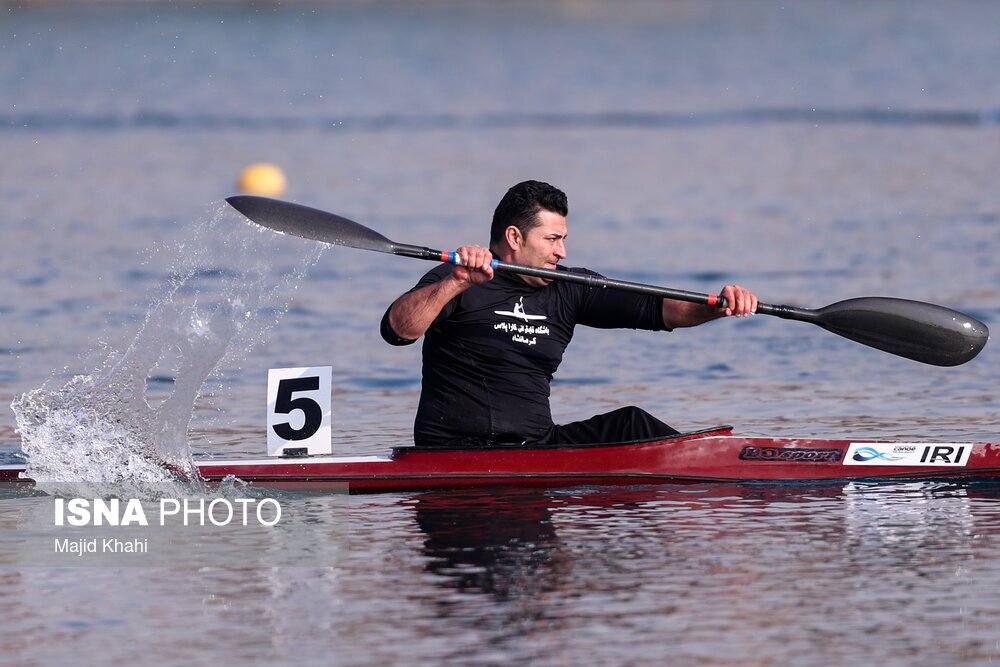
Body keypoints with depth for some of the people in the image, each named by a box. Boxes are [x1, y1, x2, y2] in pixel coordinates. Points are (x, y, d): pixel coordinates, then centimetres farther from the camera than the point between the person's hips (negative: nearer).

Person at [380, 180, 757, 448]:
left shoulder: (567, 290, 11)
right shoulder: (456, 285, -8)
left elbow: (655, 309, 6)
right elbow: (397, 330, -24)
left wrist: (719, 307, -11)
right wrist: (456, 283, -38)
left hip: (537, 444, 7)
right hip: (459, 452, -7)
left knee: (629, 424, -8)